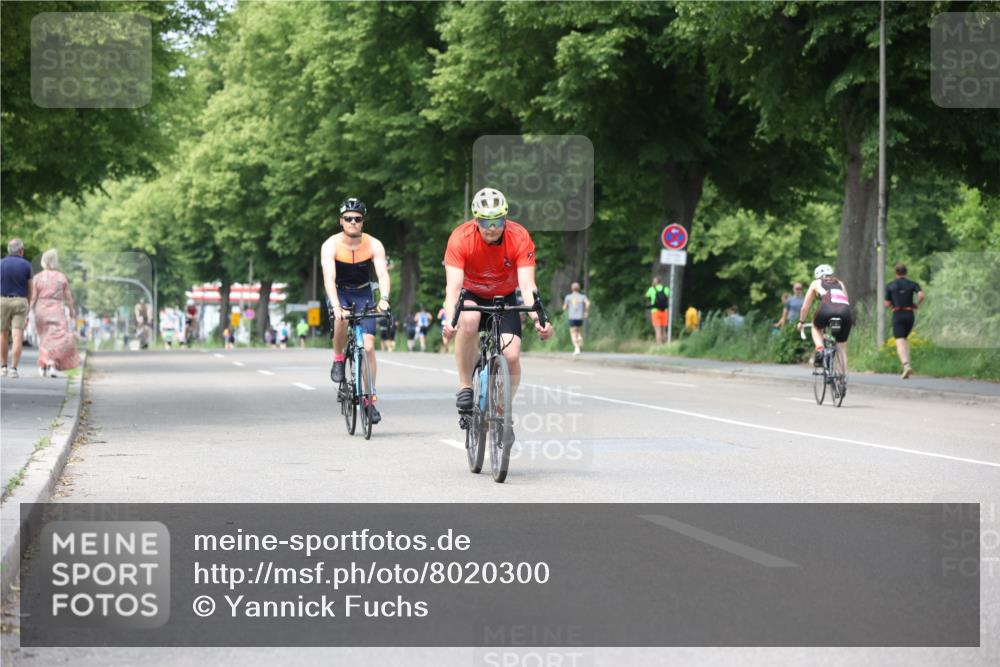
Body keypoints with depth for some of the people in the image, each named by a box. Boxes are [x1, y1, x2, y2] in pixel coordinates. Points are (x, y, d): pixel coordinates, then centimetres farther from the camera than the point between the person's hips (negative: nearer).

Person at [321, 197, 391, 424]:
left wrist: (384, 299, -49)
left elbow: (383, 273, -30)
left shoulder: (373, 245, -17)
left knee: (368, 346, -9)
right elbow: (329, 278, -33)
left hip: (362, 294, 1)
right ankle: (338, 359, -10)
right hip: (338, 293, -1)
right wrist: (336, 306, -49)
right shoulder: (331, 245, -21)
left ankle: (370, 400, -1)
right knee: (342, 318, -36)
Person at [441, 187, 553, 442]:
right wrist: (449, 320, -52)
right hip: (470, 295, -1)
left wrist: (537, 319, -48)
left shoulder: (520, 238, -25)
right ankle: (465, 386, -20)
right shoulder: (461, 238, -27)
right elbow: (453, 286, -34)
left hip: (504, 299, 1)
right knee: (468, 319, -37)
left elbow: (527, 285, -31)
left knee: (511, 356, -18)